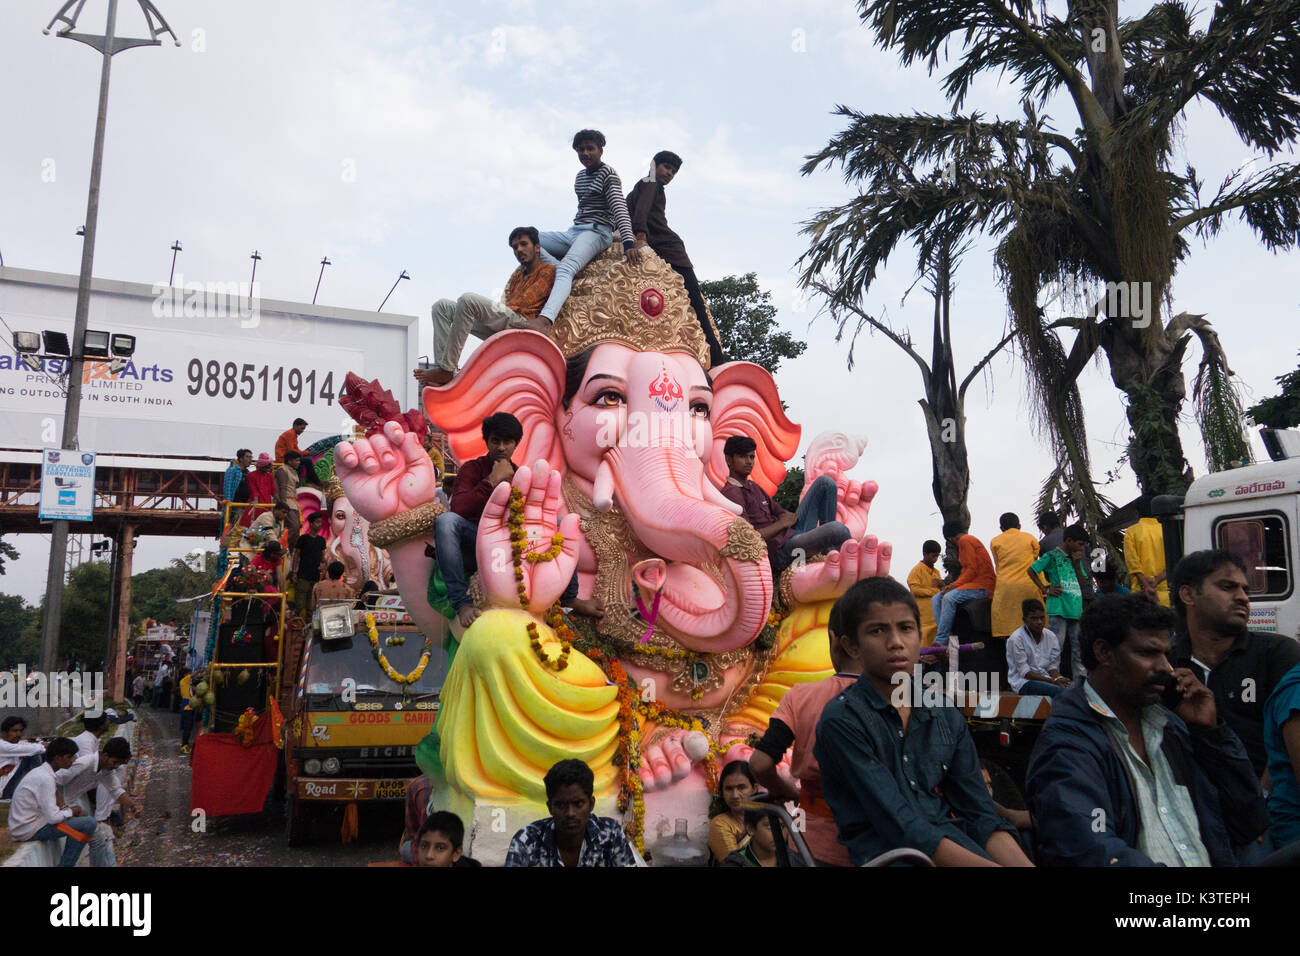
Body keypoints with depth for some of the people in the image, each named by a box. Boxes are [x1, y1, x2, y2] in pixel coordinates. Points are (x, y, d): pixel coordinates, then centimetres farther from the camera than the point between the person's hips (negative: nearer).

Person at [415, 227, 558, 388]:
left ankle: (446, 370, -30)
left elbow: (525, 303, -4)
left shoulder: (548, 271, 7)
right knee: (442, 306, 3)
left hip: (521, 323, -9)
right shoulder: (517, 274, 33)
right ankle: (441, 366, -19)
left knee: (468, 299, -29)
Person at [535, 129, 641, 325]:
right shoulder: (580, 177, 19)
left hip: (596, 232, -9)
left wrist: (628, 242, -32)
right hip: (574, 231, 9)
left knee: (566, 268, -35)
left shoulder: (608, 174, -5)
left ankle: (544, 319, -59)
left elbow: (620, 209, -18)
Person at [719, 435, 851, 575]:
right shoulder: (731, 493, -11)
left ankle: (830, 551, 3)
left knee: (825, 482, 5)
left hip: (792, 533, 10)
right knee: (837, 529, -32)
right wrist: (781, 523, -8)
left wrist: (786, 517, 0)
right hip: (780, 552, -10)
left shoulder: (753, 486, 21)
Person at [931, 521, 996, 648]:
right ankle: (947, 637, -14)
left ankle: (941, 641, -29)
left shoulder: (965, 540, -8)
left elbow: (972, 569, -16)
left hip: (983, 585, -10)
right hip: (972, 583, 10)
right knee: (936, 599, -2)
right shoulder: (967, 539, 21)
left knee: (949, 597, -32)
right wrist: (951, 585, 6)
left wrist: (954, 585, -14)